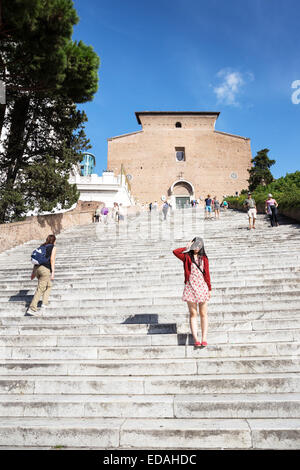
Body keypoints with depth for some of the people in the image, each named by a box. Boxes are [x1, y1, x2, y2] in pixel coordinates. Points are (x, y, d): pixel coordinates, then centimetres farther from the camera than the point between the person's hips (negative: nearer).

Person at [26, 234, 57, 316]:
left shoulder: (42, 246, 22)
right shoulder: (53, 247, 4)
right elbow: (52, 259, -7)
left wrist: (33, 272, 20)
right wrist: (53, 272, -10)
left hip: (37, 268, 7)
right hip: (45, 269, -7)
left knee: (49, 285, 23)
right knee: (40, 289, -6)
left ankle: (44, 303, 16)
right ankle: (32, 309, -11)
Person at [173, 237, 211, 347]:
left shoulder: (204, 258, 9)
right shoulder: (187, 257, 5)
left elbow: (207, 274, 10)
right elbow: (175, 252, -12)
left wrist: (209, 289, 8)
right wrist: (187, 247, -3)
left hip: (202, 287, 2)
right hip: (190, 287, -1)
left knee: (203, 314, 3)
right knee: (193, 314, 0)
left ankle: (204, 339, 6)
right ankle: (195, 339, 1)